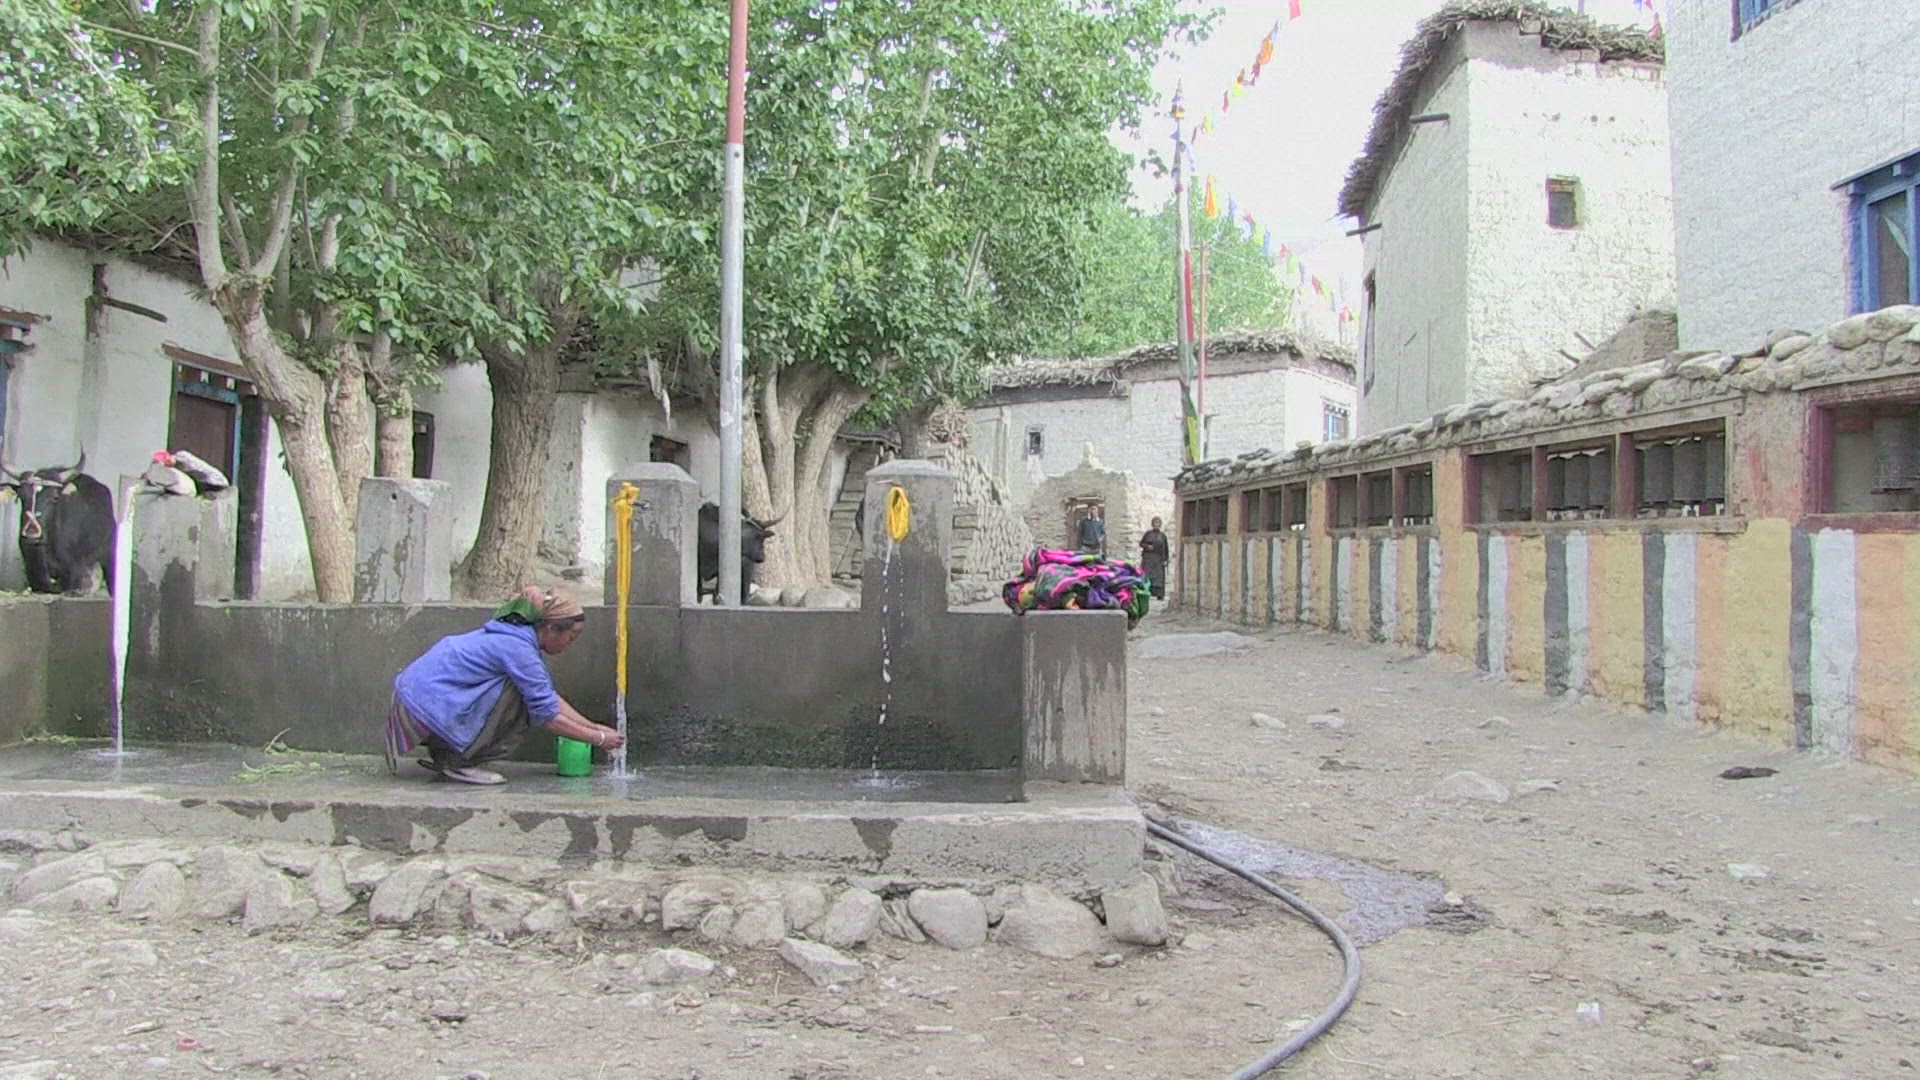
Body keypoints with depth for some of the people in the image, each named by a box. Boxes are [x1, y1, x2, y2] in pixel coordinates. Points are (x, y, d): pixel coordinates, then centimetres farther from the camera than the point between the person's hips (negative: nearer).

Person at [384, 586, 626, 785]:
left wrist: (593, 726, 13)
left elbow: (551, 697, 16)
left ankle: (444, 755, 17)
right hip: (427, 703, -10)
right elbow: (547, 715, -16)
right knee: (520, 696, -17)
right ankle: (458, 763, -7)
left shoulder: (515, 635, 10)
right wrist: (598, 739, -7)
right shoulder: (518, 648, -19)